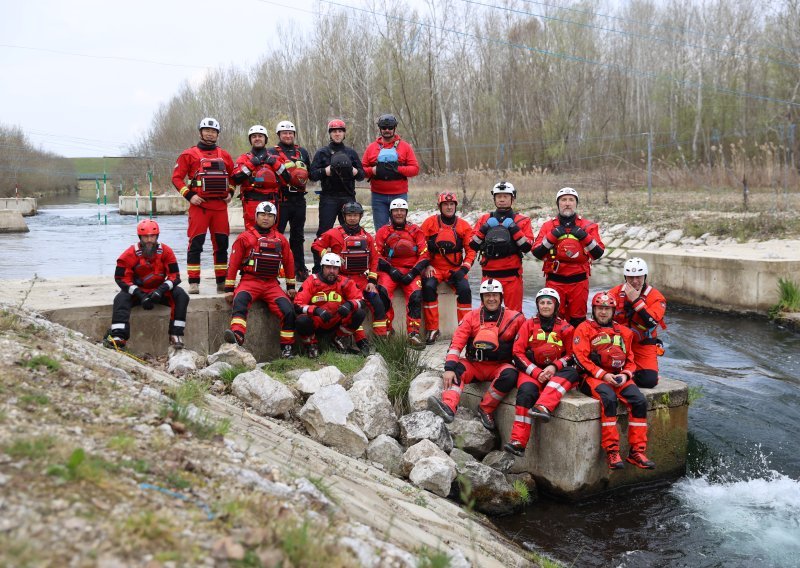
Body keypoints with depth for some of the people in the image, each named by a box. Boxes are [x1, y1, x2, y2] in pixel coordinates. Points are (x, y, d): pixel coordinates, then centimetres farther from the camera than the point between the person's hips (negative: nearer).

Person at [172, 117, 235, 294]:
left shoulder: (224, 155, 15)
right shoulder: (189, 154, 3)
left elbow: (233, 176, 27)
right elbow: (177, 177, 1)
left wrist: (230, 192, 11)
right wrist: (189, 195, -9)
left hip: (220, 205, 4)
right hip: (199, 205, -4)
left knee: (222, 243, 6)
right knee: (196, 244, -6)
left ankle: (222, 281, 15)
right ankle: (193, 282, -3)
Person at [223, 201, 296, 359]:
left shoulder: (281, 240, 15)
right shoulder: (245, 238, 7)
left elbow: (289, 263, 23)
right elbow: (233, 263, 4)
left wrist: (291, 286, 21)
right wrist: (229, 289, 0)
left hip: (272, 284, 2)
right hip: (249, 281, -2)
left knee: (288, 311, -18)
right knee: (240, 301, -34)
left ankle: (287, 348, -6)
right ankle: (237, 336, -51)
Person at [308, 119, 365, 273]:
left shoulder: (351, 153, 15)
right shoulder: (322, 153, 8)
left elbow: (362, 175, 14)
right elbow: (312, 175, 1)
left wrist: (353, 171, -7)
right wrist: (326, 171, -15)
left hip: (348, 197, 3)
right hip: (328, 197, -3)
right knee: (324, 232, -5)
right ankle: (318, 267, 0)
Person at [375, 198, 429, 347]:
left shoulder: (416, 231, 10)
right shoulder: (383, 231, 11)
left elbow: (424, 255, 5)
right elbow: (377, 255, 6)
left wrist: (413, 273, -9)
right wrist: (390, 269, -9)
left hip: (411, 270, 0)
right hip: (389, 270, 0)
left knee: (416, 294, -27)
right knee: (383, 292, -29)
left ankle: (413, 333, -24)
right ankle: (385, 330, -18)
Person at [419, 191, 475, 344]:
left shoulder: (464, 226, 4)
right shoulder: (430, 223, 1)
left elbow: (471, 250, 5)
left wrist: (464, 269, -8)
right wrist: (426, 266, -8)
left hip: (455, 268, 1)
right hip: (434, 267, -1)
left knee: (464, 289, -25)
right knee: (428, 287, -29)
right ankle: (432, 330, -18)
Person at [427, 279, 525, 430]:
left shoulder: (514, 318, 0)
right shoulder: (472, 317, 2)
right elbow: (456, 343, -7)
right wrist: (449, 368, -20)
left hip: (500, 365, -1)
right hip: (474, 365, 1)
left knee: (510, 375, -32)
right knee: (455, 369, -26)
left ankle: (486, 409, -13)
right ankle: (448, 407, -46)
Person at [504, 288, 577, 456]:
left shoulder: (565, 328, 9)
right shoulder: (529, 325, 8)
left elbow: (571, 355, 8)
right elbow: (518, 353, 2)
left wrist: (554, 367, -12)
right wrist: (536, 372, -12)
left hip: (556, 372, 1)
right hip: (531, 370, -1)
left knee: (572, 372, -31)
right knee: (526, 391, -32)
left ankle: (543, 407, -50)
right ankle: (518, 442, -37)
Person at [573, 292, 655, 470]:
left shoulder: (624, 332, 18)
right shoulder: (584, 329, 5)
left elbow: (630, 360, 20)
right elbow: (580, 358, -6)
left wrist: (625, 375, -3)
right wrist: (603, 375, -16)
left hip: (618, 377, 5)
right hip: (592, 376, -4)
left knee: (639, 401, -20)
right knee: (609, 399, -34)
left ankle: (637, 451, -10)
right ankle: (612, 451, -26)